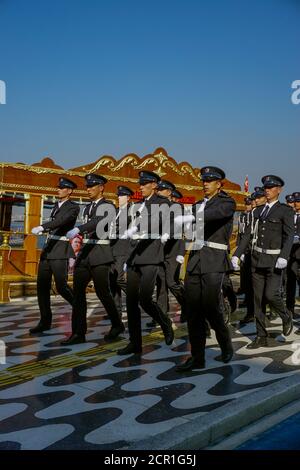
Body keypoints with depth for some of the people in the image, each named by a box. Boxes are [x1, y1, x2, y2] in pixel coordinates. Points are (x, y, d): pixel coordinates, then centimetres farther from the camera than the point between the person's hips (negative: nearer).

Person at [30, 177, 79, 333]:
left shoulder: (73, 207, -5)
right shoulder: (56, 205, 19)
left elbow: (62, 220, -23)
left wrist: (42, 227, -35)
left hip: (60, 250, -7)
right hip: (48, 248, 8)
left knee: (61, 286, -8)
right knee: (42, 286, 3)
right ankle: (45, 321, 10)